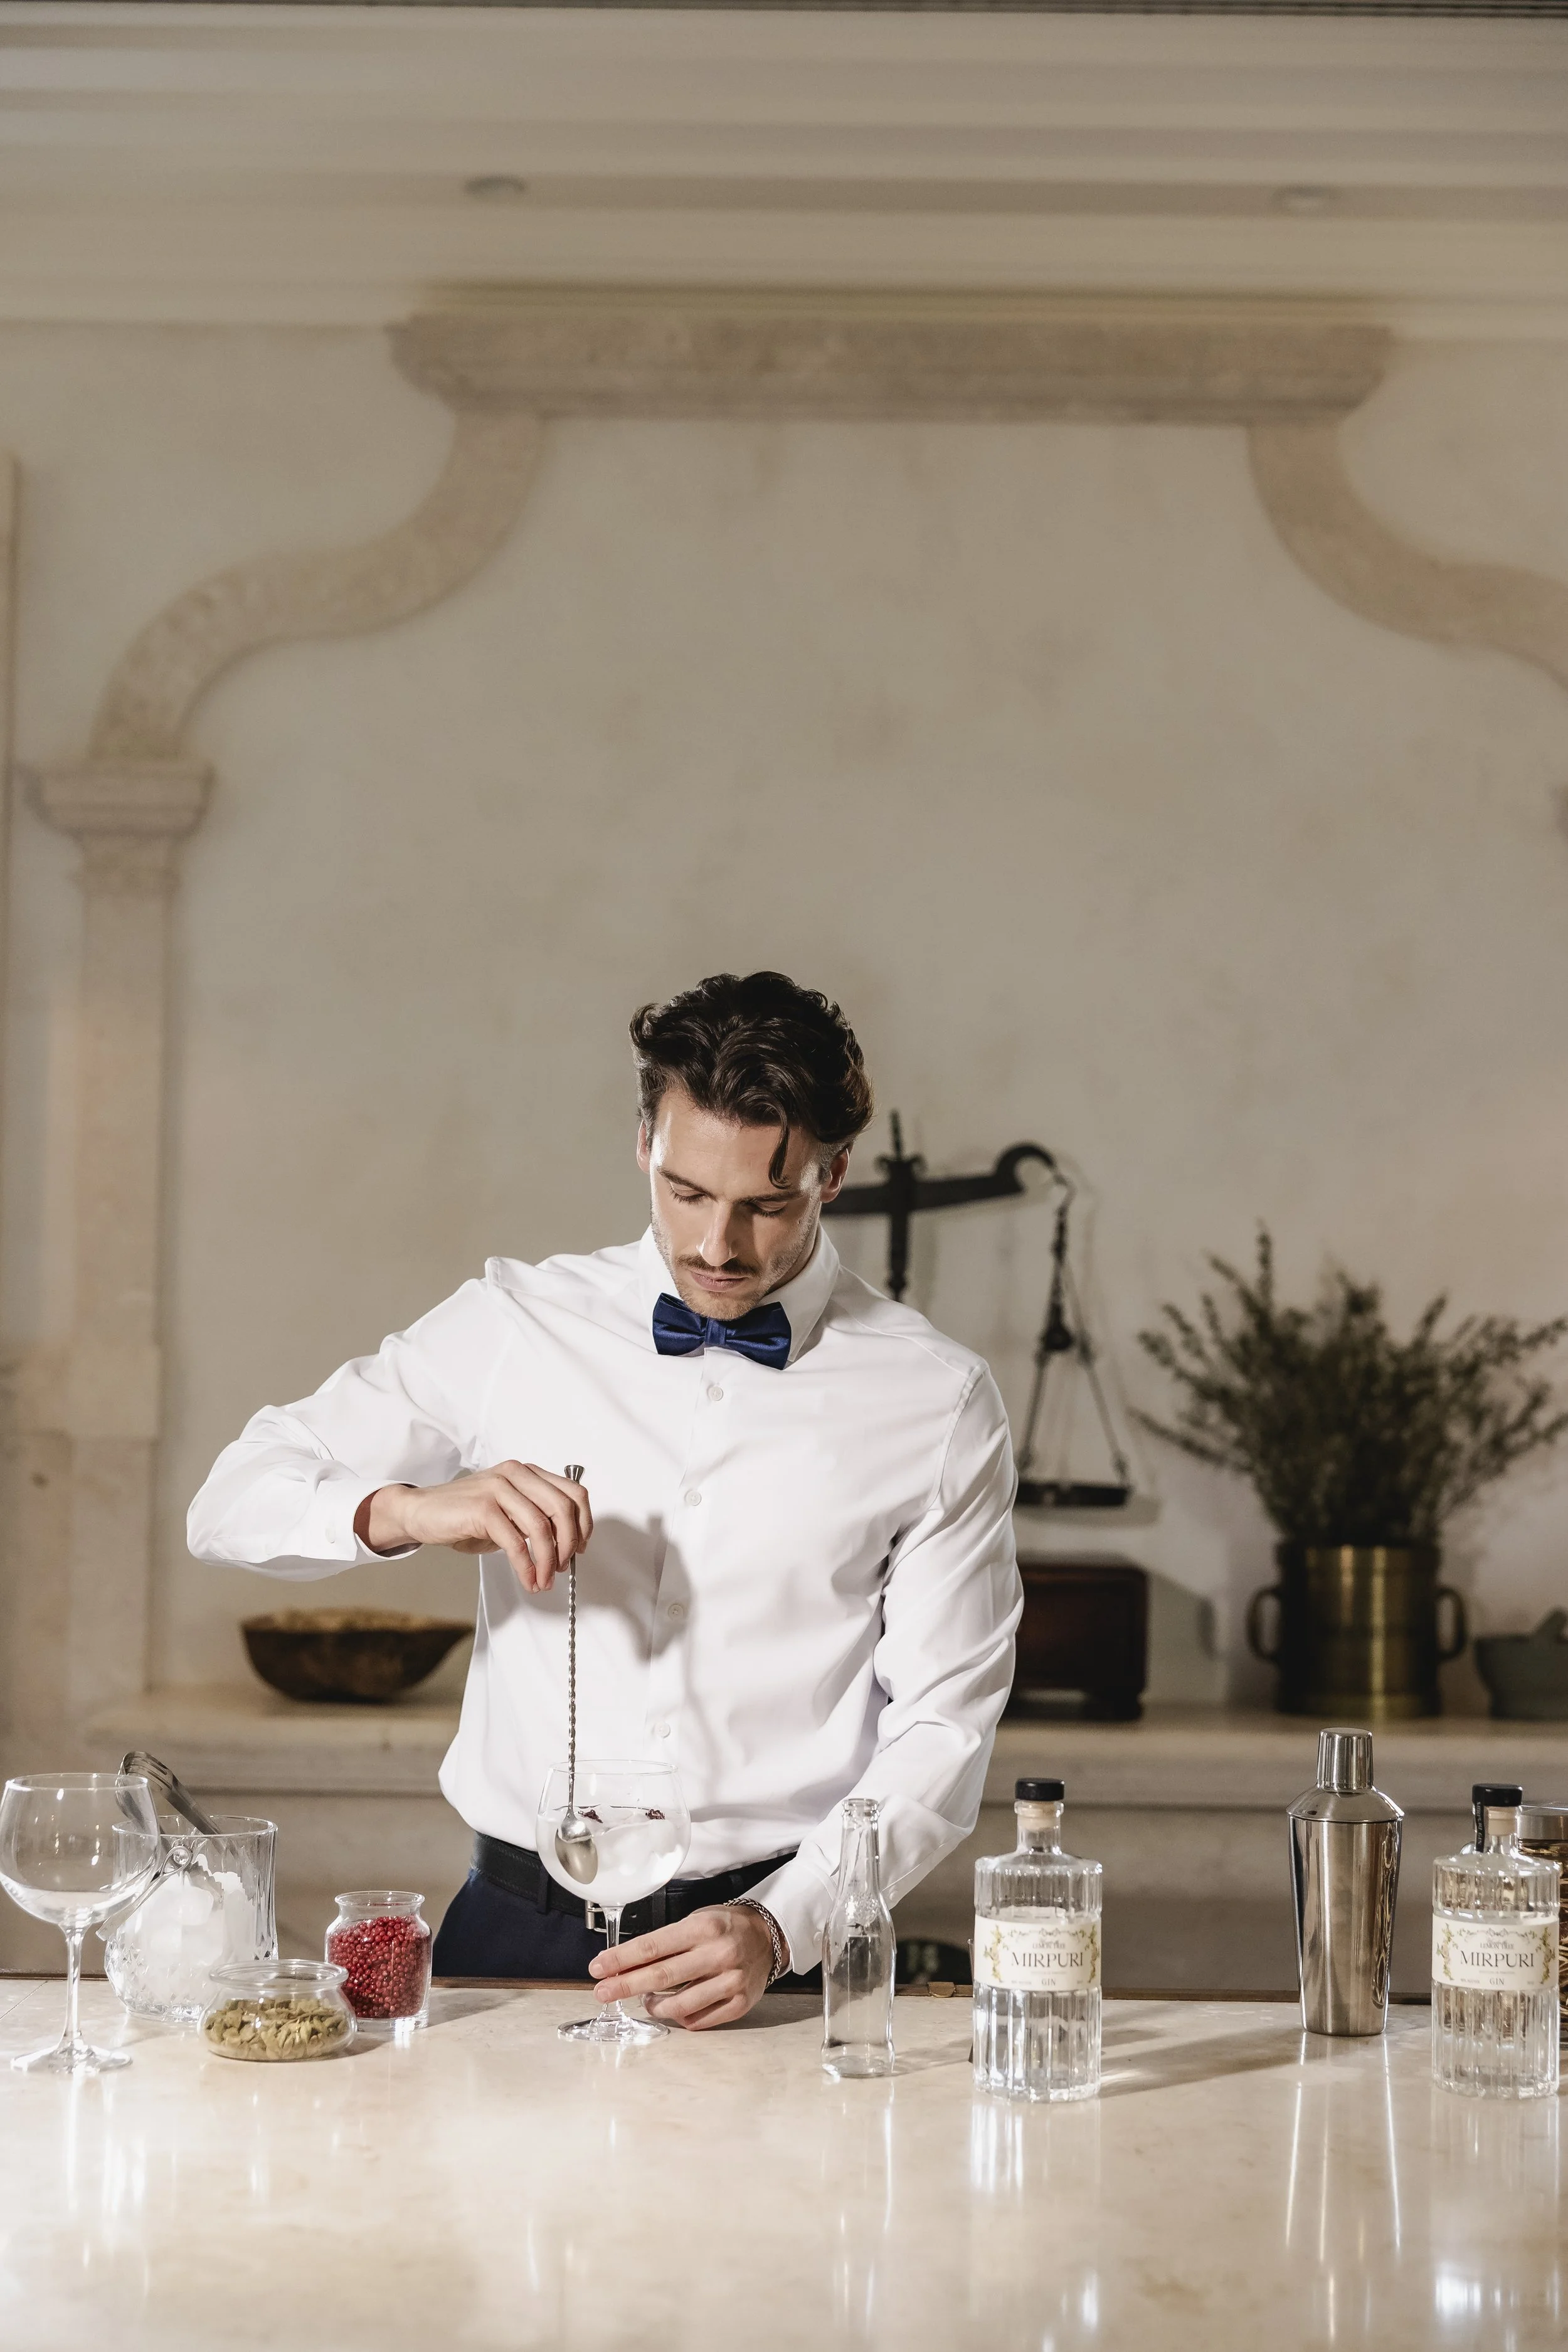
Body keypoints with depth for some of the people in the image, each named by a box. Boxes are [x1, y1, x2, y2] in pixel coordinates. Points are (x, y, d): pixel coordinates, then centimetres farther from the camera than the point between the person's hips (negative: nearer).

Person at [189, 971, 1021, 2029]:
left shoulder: (938, 1403, 3)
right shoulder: (513, 1326, 5)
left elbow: (945, 1725, 2)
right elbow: (234, 1502, 6)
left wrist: (781, 1926, -12)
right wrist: (405, 1510, -15)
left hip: (778, 1947, -1)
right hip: (514, 1930, 1)